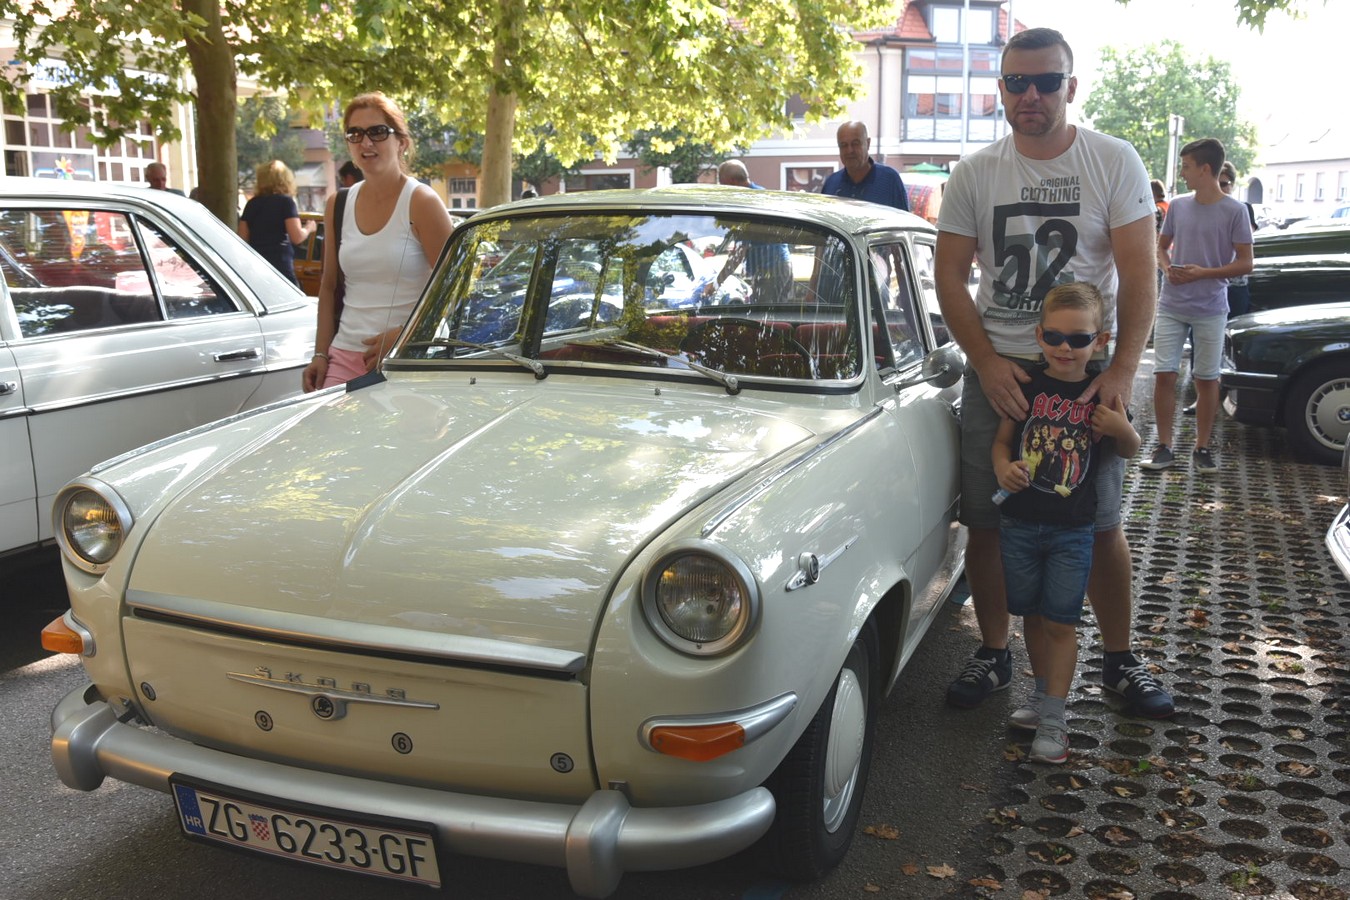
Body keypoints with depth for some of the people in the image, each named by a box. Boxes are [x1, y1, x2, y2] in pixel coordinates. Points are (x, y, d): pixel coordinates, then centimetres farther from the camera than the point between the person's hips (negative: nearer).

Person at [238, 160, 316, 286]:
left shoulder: (252, 204, 11)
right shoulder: (285, 201, -3)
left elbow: (243, 238, 13)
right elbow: (297, 237, -8)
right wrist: (308, 228, 11)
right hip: (281, 265, -5)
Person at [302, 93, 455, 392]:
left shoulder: (421, 203, -6)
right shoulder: (338, 206, 11)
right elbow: (329, 287, 17)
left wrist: (400, 337, -17)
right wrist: (321, 353, 8)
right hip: (344, 357, 5)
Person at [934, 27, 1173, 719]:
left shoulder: (1115, 163, -2)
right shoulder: (974, 174, 2)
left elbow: (1140, 275, -6)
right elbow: (950, 278, 2)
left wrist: (1122, 370, -16)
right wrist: (987, 363, -11)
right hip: (995, 370, 2)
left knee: (1101, 524, 5)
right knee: (987, 522, 5)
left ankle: (1120, 661, 23)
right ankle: (993, 654, 22)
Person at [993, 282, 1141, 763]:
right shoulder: (1027, 386, -4)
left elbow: (1129, 449, 9)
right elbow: (1003, 439, 4)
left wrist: (1123, 428, -13)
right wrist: (1002, 467, -18)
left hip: (1072, 530, -2)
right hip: (1019, 524, 2)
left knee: (1060, 622, 0)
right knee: (1031, 615, 15)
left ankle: (1053, 719, 7)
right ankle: (1043, 692, 34)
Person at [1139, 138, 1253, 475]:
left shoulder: (1234, 211, -6)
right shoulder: (1178, 206, 5)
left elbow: (1245, 263, -6)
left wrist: (1203, 273, -18)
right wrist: (1167, 267, -5)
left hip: (1210, 310, -3)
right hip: (1171, 306, 3)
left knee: (1206, 379, 5)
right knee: (1164, 375, 0)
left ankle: (1202, 449, 16)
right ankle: (1164, 447, 9)